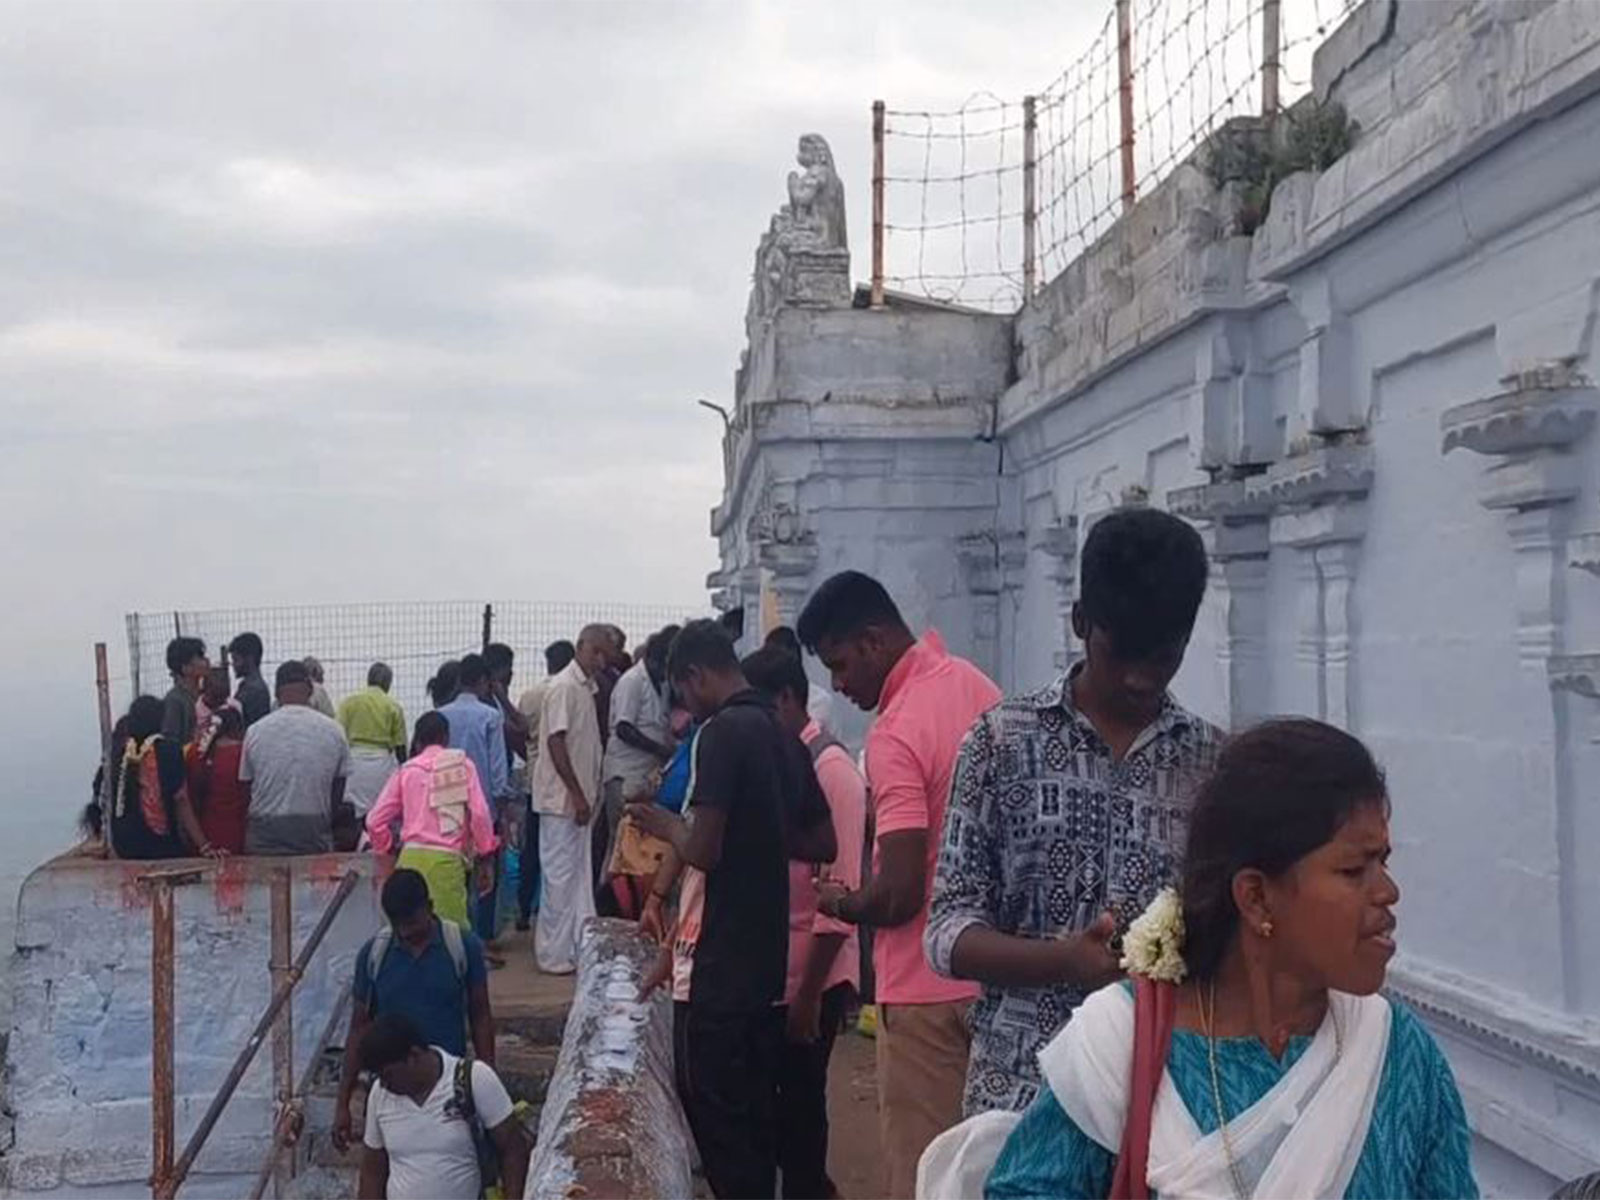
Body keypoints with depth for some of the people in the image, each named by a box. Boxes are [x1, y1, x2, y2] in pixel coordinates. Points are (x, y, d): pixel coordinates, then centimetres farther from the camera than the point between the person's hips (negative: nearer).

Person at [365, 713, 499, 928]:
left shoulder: (406, 770, 13)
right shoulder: (463, 765, 7)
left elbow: (375, 821, 10)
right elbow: (479, 813, -1)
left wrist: (387, 849, 26)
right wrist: (486, 849, 12)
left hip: (411, 857, 3)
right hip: (447, 859, -2)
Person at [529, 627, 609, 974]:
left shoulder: (587, 688, 14)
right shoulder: (564, 688, -14)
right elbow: (556, 742, -20)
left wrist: (590, 792, 15)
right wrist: (577, 795, -21)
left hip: (578, 799, 9)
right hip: (562, 799, -9)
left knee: (580, 876, 13)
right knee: (561, 876, -3)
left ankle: (579, 946, 20)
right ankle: (555, 955, 4)